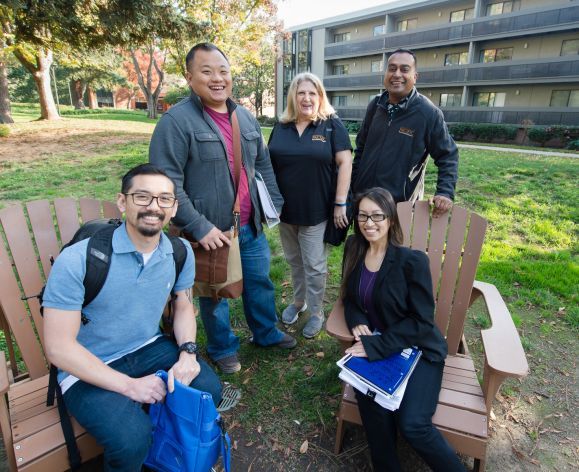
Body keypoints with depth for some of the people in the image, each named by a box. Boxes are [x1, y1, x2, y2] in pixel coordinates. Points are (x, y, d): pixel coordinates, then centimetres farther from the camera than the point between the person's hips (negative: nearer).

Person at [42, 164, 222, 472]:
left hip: (149, 348, 5)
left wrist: (188, 352, -11)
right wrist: (128, 385, -21)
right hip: (89, 368, -4)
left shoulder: (180, 253, -7)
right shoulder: (78, 260, -23)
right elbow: (58, 347, -19)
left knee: (209, 390, -12)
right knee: (132, 438, -27)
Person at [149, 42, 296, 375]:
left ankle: (267, 333, 46)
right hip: (211, 232, -6)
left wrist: (275, 203, 9)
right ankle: (223, 348, 39)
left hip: (251, 226, 6)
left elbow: (264, 164, 16)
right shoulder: (176, 121, -14)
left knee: (260, 281, 21)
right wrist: (200, 227, -21)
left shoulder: (246, 117, 8)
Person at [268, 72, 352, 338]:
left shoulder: (332, 125, -4)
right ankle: (298, 301, 39)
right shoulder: (281, 128, 7)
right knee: (295, 261, 18)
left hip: (316, 211, -4)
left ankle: (316, 312, 25)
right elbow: (269, 164, 12)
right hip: (285, 209, 4)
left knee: (314, 265, 6)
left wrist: (340, 203, -13)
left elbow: (345, 162, -8)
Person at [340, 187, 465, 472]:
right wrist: (357, 322, -11)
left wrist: (375, 346, -21)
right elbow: (349, 296, 10)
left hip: (418, 350, -3)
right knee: (372, 405, -25)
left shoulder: (412, 261, -16)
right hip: (373, 347, 4)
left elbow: (421, 321, -15)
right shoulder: (354, 249, -1)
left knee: (412, 424, -21)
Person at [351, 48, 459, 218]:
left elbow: (448, 155, -4)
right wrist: (353, 183, 9)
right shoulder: (375, 105, 3)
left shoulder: (429, 113, -10)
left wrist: (445, 193, -17)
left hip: (401, 203, -4)